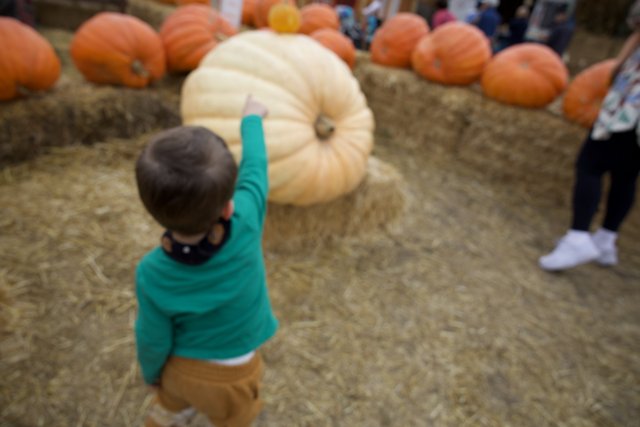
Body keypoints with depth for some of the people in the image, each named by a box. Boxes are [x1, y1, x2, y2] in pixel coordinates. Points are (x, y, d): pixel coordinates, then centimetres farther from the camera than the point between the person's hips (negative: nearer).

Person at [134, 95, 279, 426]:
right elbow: (255, 167, -16)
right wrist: (251, 119, 2)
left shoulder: (152, 274, -31)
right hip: (231, 375, 0)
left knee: (174, 394, 35)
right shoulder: (246, 225, -35)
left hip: (181, 366, 1)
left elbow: (153, 339, -15)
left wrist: (150, 373, 8)